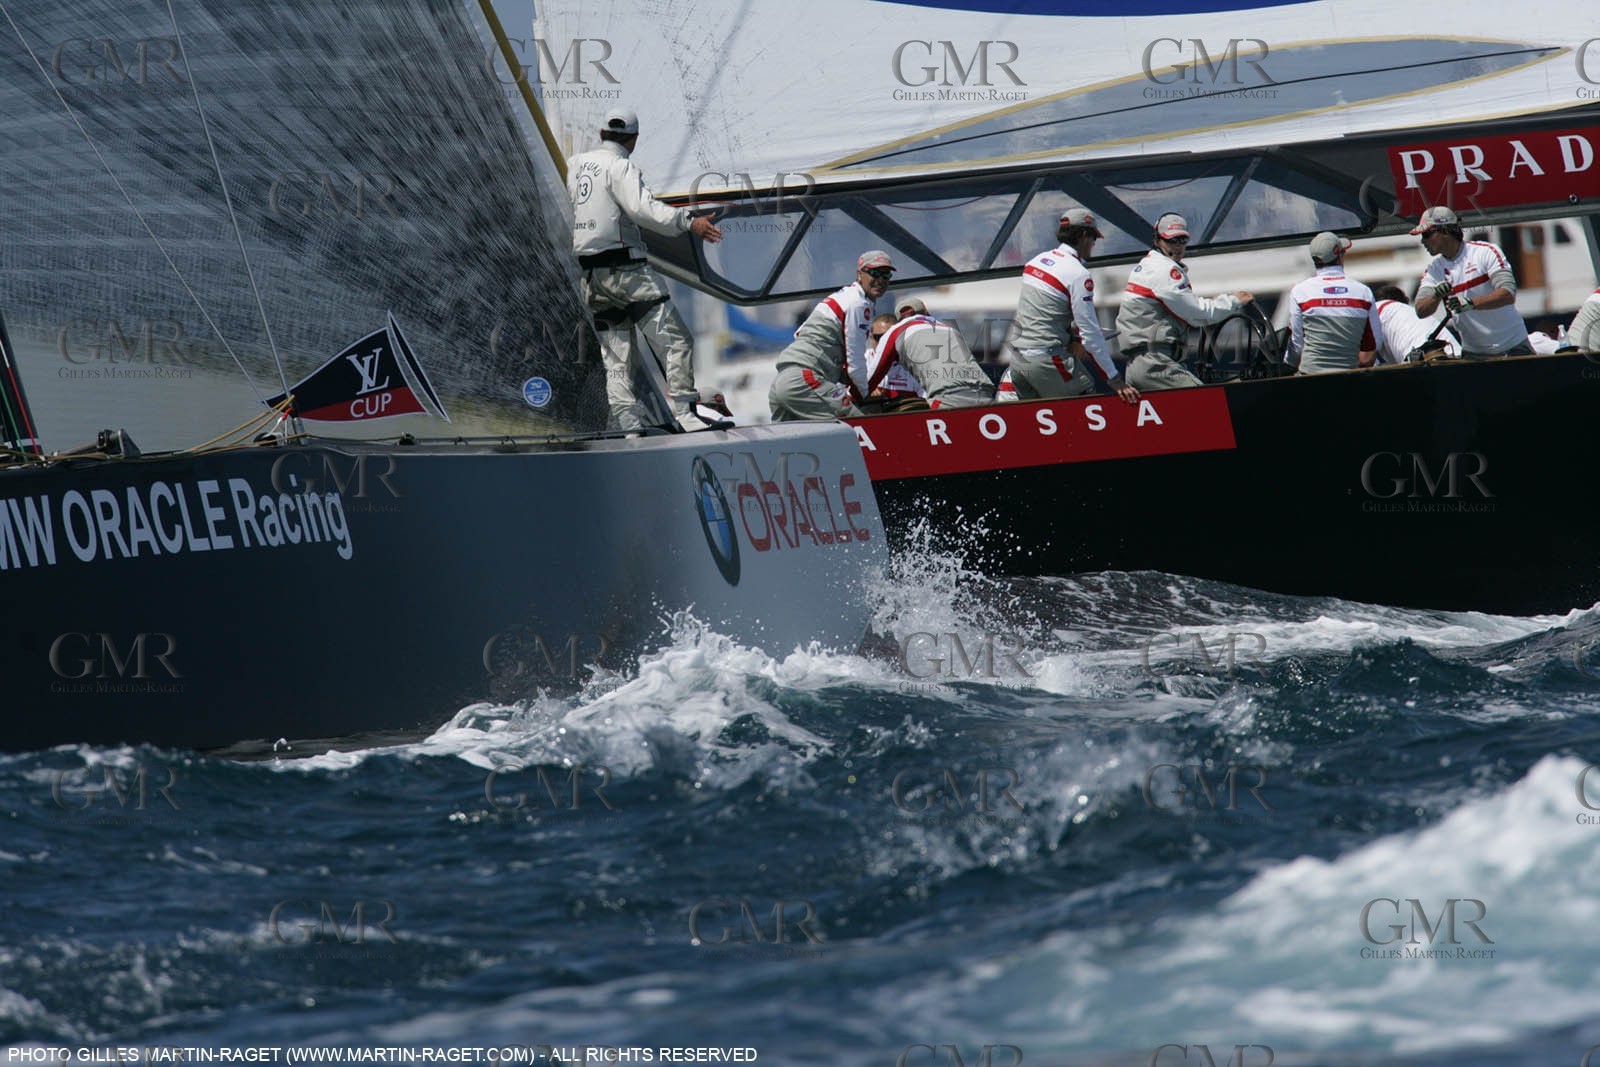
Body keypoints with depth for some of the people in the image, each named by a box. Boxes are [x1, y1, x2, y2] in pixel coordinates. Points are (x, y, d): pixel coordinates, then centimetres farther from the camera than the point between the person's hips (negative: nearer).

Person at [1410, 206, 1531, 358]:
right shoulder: (1434, 269, 4)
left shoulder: (1486, 252, -9)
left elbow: (1508, 295, -20)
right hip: (1473, 353, 3)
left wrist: (1470, 303, -33)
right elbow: (1421, 311, -8)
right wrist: (1436, 296, -30)